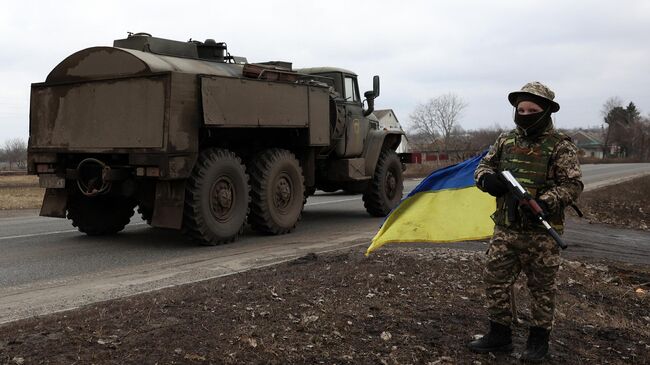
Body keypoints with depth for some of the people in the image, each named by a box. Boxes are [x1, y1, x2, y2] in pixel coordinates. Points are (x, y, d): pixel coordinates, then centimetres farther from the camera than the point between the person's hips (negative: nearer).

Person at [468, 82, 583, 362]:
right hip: (505, 229, 5)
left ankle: (539, 341, 23)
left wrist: (544, 203, -27)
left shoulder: (561, 146, -7)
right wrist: (487, 179, -9)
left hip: (541, 233, -4)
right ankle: (499, 336, 21)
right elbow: (483, 166, 15)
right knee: (495, 281, 7)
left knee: (542, 288, 8)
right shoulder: (506, 140, 8)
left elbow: (572, 185, -12)